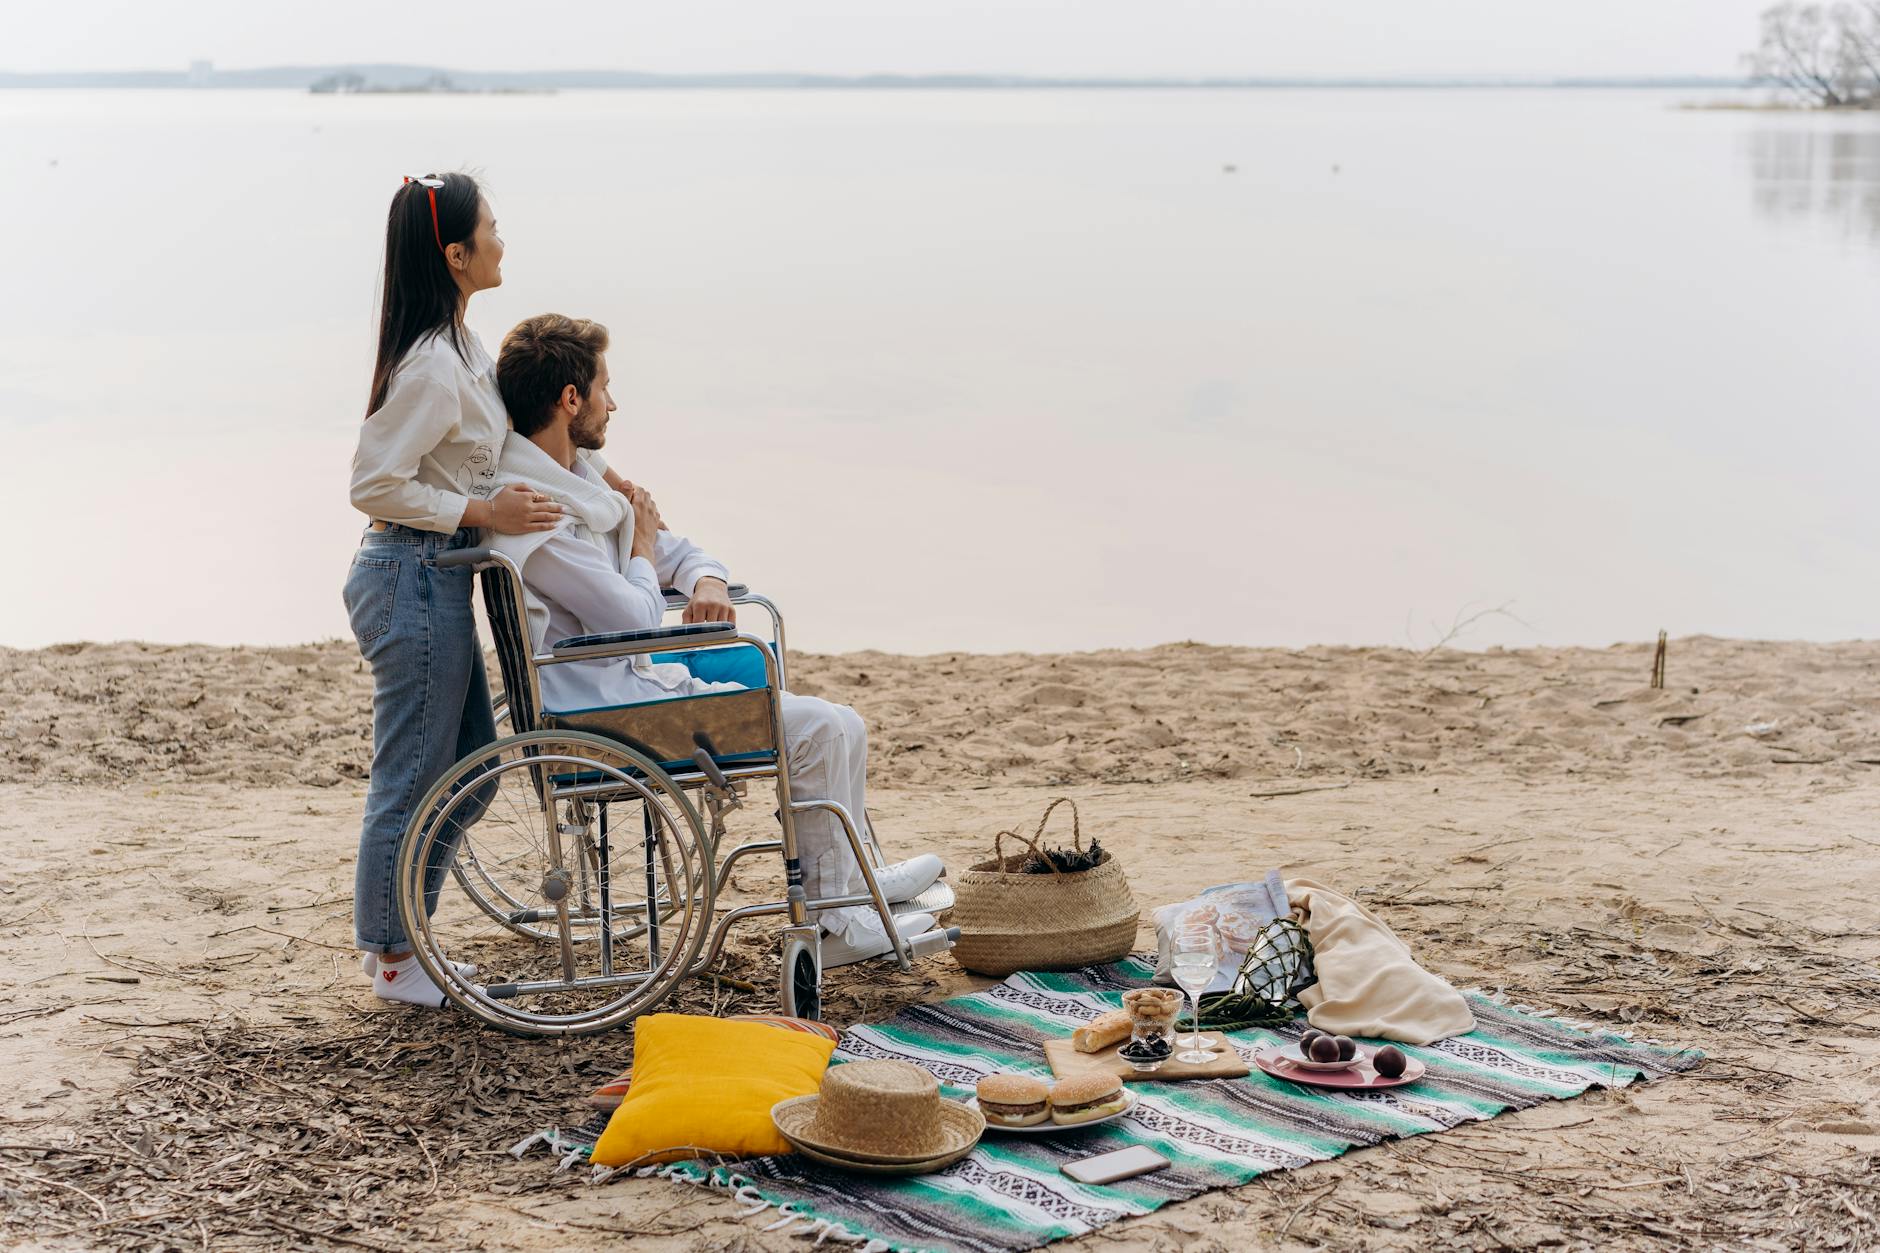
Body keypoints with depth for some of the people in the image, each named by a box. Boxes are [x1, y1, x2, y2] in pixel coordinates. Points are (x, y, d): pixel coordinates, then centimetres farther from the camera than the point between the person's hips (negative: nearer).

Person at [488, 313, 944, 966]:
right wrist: (642, 546, -3)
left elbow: (678, 551, 18)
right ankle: (830, 921, -3)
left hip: (634, 685, 10)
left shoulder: (581, 480, 11)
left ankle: (856, 874, 27)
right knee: (819, 729, -15)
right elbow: (637, 620, -22)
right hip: (609, 716, -10)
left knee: (839, 724, 11)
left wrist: (706, 581, -6)